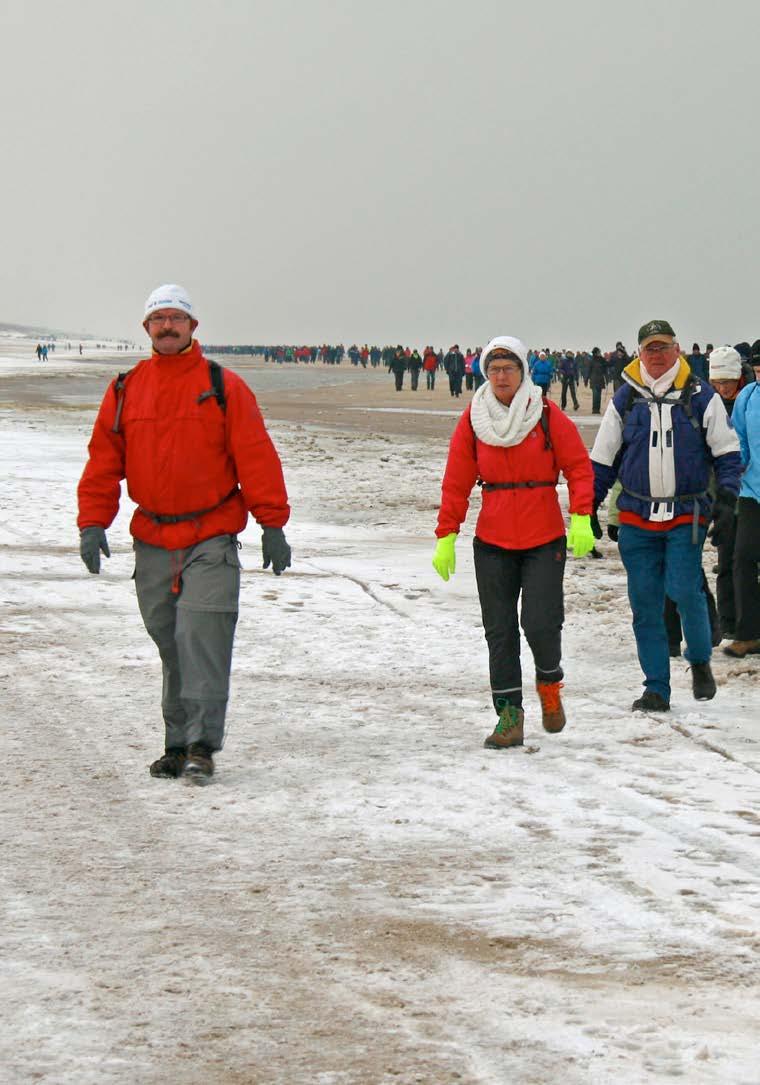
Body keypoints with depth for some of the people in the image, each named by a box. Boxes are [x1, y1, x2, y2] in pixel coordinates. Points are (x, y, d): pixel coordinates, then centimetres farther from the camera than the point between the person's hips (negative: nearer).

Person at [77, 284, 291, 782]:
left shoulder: (224, 387, -1)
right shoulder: (125, 390, 8)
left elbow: (256, 457, -3)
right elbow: (104, 460, 10)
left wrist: (272, 524, -7)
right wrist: (93, 522, 1)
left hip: (211, 540, -4)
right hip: (152, 543, 4)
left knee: (201, 638, -12)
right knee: (170, 646, 9)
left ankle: (202, 744, -11)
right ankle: (178, 743, 16)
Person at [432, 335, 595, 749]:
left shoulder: (548, 416, -4)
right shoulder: (472, 420, 2)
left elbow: (579, 468, -2)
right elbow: (456, 483, 4)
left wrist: (581, 518, -15)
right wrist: (446, 536, -1)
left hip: (544, 541, -2)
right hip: (492, 543, 2)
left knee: (540, 624, -11)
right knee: (499, 632, 2)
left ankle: (549, 684, 20)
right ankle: (509, 715, 10)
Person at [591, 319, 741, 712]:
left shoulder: (701, 397, 1)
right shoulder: (624, 400, 6)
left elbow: (727, 450, 5)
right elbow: (602, 459, 13)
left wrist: (726, 493, -10)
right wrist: (588, 506, 8)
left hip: (687, 516, -2)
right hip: (637, 517, 2)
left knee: (684, 590, -16)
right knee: (645, 602, 1)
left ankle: (700, 661, 12)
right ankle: (656, 689, 9)